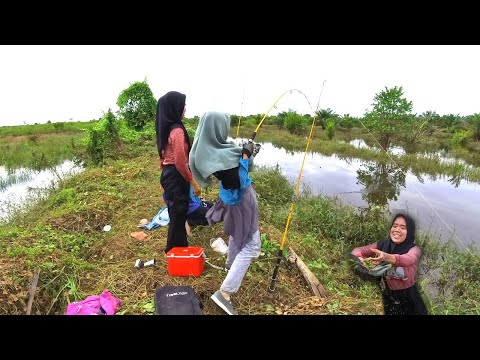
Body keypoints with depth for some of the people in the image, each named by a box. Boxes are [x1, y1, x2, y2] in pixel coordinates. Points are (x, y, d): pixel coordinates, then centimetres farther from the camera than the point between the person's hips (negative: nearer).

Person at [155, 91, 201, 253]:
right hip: (176, 176, -10)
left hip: (168, 173, 10)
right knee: (178, 214, 3)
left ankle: (178, 248, 34)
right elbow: (180, 162, -22)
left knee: (176, 213, 19)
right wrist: (193, 181, -15)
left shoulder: (166, 128, 10)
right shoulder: (177, 130, -20)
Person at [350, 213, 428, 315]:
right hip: (387, 297, 2)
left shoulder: (414, 249, -14)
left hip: (407, 298, -2)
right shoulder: (382, 244, -5)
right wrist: (359, 259, -35)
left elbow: (409, 259, -37)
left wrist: (386, 257, -56)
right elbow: (357, 250, -11)